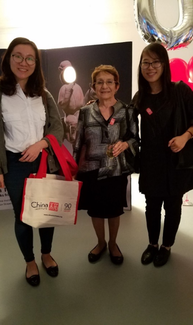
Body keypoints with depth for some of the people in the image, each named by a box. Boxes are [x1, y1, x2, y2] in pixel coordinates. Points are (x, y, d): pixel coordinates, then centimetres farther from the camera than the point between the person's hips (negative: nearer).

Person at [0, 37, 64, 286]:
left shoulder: (44, 95, 5)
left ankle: (46, 254, 38)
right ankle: (30, 261, 33)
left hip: (45, 162, 3)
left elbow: (58, 128, 3)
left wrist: (40, 144, -14)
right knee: (22, 215, 9)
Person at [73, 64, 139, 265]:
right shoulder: (85, 112, 0)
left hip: (116, 170, -1)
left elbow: (135, 139, 1)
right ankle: (100, 243, 41)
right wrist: (75, 169, 4)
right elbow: (79, 143, 3)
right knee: (95, 210, 15)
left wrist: (125, 144, -21)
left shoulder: (127, 111, -3)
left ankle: (113, 244, 40)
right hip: (91, 169, 1)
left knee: (114, 210, 14)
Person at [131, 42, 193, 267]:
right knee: (152, 205, 13)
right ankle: (152, 244, 36)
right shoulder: (140, 97, 1)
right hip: (151, 161, 3)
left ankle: (166, 246, 35)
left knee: (172, 205, 13)